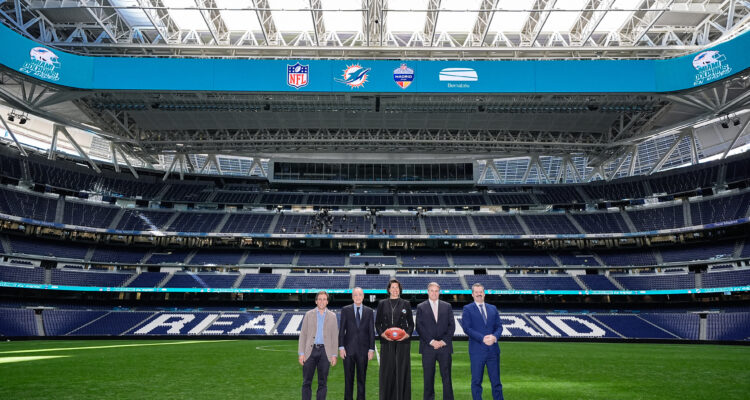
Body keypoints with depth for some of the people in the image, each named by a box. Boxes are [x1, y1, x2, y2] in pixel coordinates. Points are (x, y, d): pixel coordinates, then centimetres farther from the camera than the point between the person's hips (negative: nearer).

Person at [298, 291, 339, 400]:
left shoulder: (332, 316, 7)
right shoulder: (308, 314, 6)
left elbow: (335, 336, 6)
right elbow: (303, 335, 4)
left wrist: (334, 355, 0)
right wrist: (301, 353, -3)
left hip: (325, 352, 0)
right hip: (310, 350, 0)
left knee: (323, 382, 5)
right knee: (306, 382, 2)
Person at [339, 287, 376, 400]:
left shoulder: (369, 311, 5)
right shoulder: (345, 310, 3)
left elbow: (371, 331, 4)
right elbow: (341, 330, 2)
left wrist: (371, 349, -1)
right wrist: (341, 347, -5)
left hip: (363, 350, 1)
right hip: (349, 349, -1)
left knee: (362, 378, 7)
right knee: (348, 378, 6)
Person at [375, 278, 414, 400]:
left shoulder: (406, 304, 7)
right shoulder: (382, 304, 8)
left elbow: (411, 323, 8)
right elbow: (377, 323, 8)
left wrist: (408, 334, -9)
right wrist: (382, 333, -8)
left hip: (402, 342, 0)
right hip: (386, 342, 0)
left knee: (402, 369, 0)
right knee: (387, 370, 2)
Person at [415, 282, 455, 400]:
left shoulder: (447, 306, 11)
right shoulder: (421, 307, 5)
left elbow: (452, 325, 6)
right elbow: (419, 327, -1)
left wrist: (443, 341, -6)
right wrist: (431, 341, -10)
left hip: (444, 346, 1)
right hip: (428, 347, -1)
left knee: (446, 376, 2)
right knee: (428, 377, 3)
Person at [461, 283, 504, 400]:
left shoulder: (493, 308, 14)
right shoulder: (468, 309, 1)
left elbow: (499, 326, 9)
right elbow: (467, 328, -9)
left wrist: (495, 336, -13)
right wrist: (482, 338, -19)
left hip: (493, 350, 3)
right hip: (477, 350, -3)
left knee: (496, 381, 8)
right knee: (476, 381, 5)